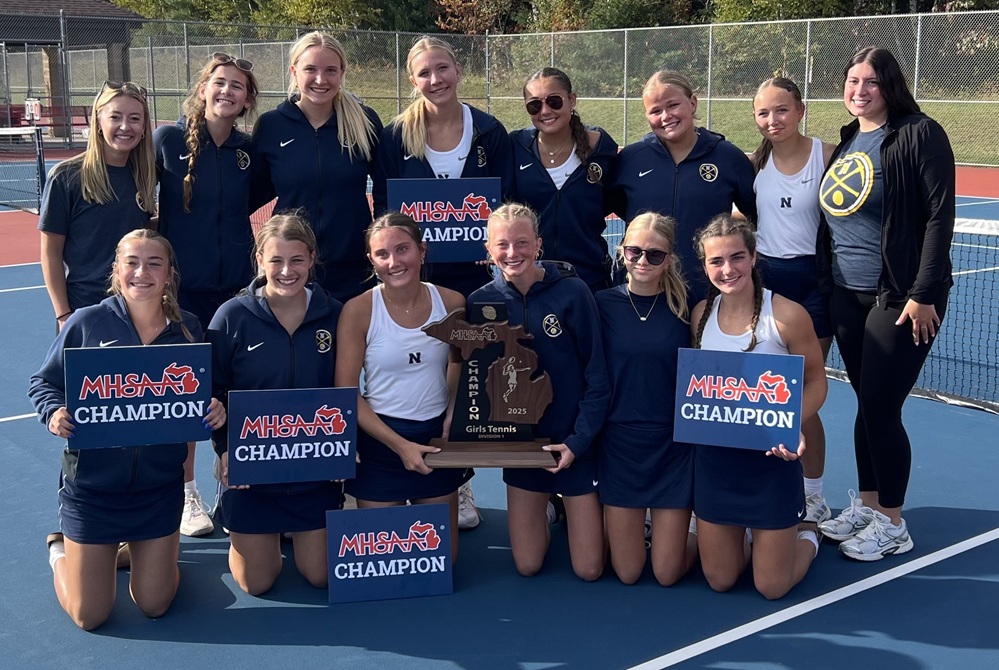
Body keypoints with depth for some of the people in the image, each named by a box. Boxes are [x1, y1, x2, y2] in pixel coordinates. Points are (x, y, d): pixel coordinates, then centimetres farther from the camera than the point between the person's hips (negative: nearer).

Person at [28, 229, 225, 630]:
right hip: (92, 486, -2)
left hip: (159, 487, 2)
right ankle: (61, 551, 39)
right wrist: (54, 412, -24)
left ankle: (137, 551, 43)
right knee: (89, 617, 7)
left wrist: (215, 411, -15)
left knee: (154, 606, 10)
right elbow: (43, 383, -2)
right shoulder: (86, 323, -11)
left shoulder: (187, 329, -4)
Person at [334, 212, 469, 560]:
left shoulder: (452, 303, -5)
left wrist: (452, 418, -5)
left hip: (437, 437, 3)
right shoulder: (359, 310, -13)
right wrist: (400, 445, -17)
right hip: (379, 441, -2)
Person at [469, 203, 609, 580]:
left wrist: (579, 441, -17)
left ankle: (578, 508, 33)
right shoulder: (481, 302, -5)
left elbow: (597, 377, -11)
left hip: (574, 440, -2)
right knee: (527, 566, 10)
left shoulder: (572, 293, -14)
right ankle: (546, 508, 39)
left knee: (589, 570, 3)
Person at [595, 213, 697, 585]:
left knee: (667, 573, 4)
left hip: (673, 445, 0)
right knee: (627, 572, 6)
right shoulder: (604, 304, -5)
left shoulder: (685, 307, -5)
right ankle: (628, 526, 36)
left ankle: (689, 535, 35)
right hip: (619, 443, 1)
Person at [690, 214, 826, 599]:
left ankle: (805, 538, 37)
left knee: (771, 587, 6)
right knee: (719, 580, 11)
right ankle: (745, 538, 43)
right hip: (713, 455, 4)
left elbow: (815, 382, -6)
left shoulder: (787, 315, -15)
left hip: (771, 457, -3)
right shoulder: (700, 314, -2)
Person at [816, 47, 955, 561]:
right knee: (866, 404, 13)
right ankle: (866, 505, 26)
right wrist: (826, 283, 13)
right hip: (846, 296, 6)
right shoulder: (846, 142, 11)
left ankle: (892, 525, 12)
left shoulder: (919, 134, -10)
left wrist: (924, 293, -18)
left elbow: (939, 215, -14)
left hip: (899, 298, -6)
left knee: (880, 407, -3)